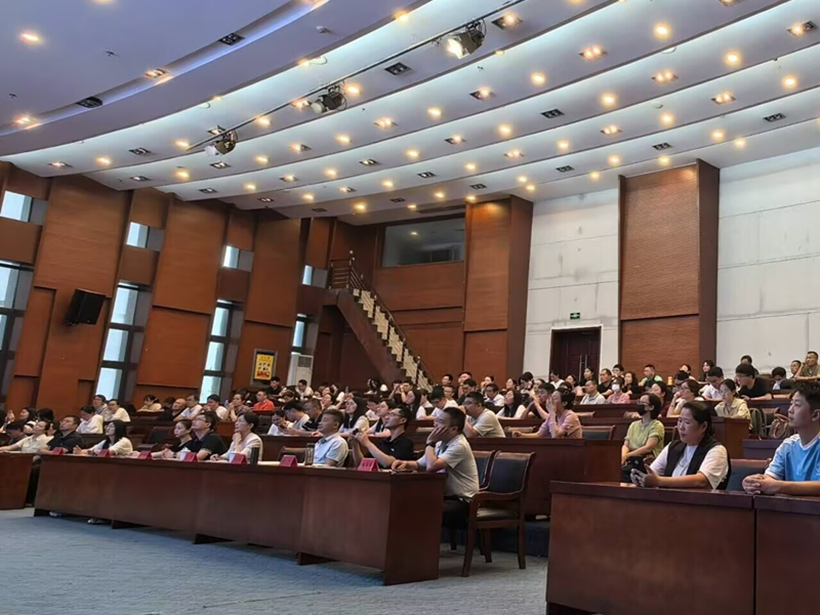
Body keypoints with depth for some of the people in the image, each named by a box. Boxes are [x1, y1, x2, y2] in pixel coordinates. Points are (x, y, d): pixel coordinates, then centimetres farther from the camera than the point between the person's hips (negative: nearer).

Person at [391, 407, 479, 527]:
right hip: (444, 497, 8)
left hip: (461, 502, -8)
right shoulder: (441, 443, 10)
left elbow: (431, 466, -30)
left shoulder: (459, 445, -18)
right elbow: (420, 464, 19)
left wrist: (430, 442, -14)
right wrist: (406, 463, -3)